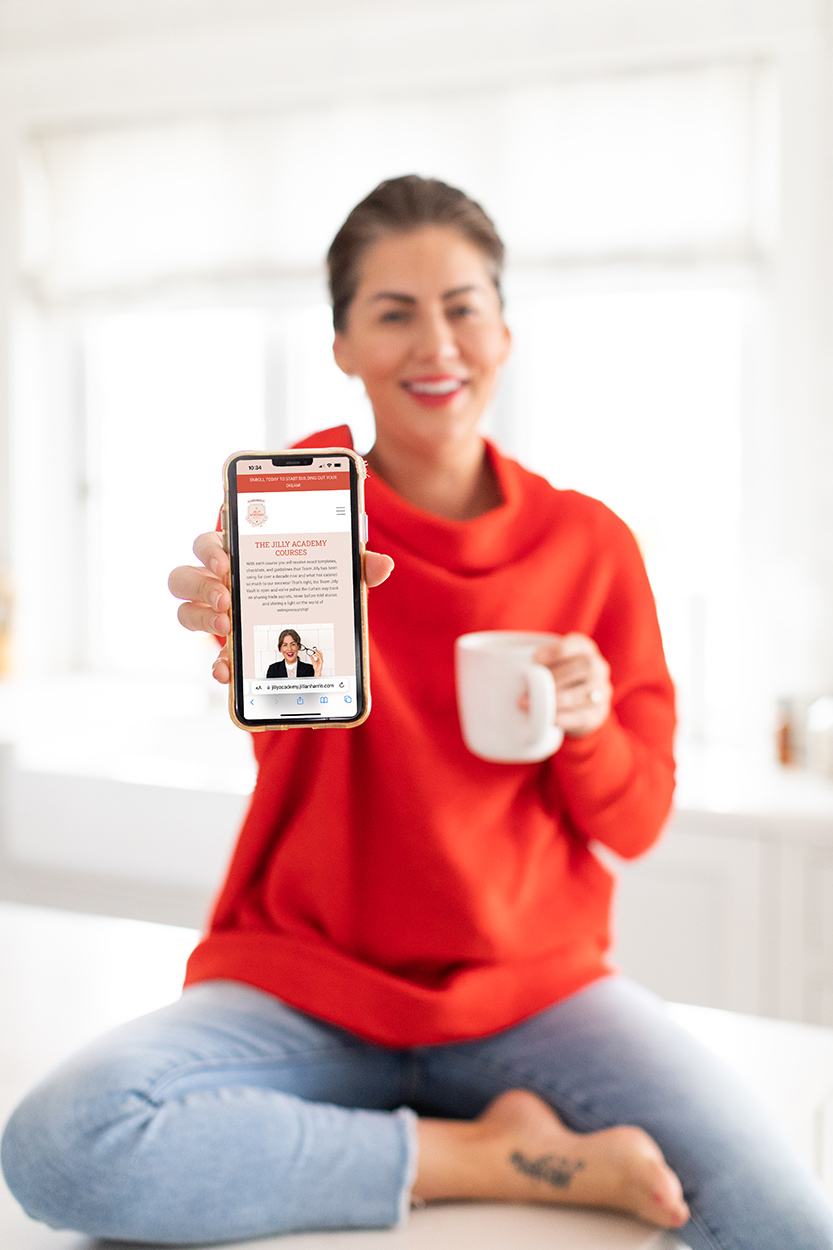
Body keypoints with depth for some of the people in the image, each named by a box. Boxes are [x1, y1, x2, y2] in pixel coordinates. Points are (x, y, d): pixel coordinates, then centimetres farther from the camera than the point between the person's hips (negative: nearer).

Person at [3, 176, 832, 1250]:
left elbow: (636, 822, 7)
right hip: (307, 988, 1)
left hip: (531, 989, -1)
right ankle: (499, 1155, -14)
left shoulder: (588, 543, 3)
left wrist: (588, 728, -15)